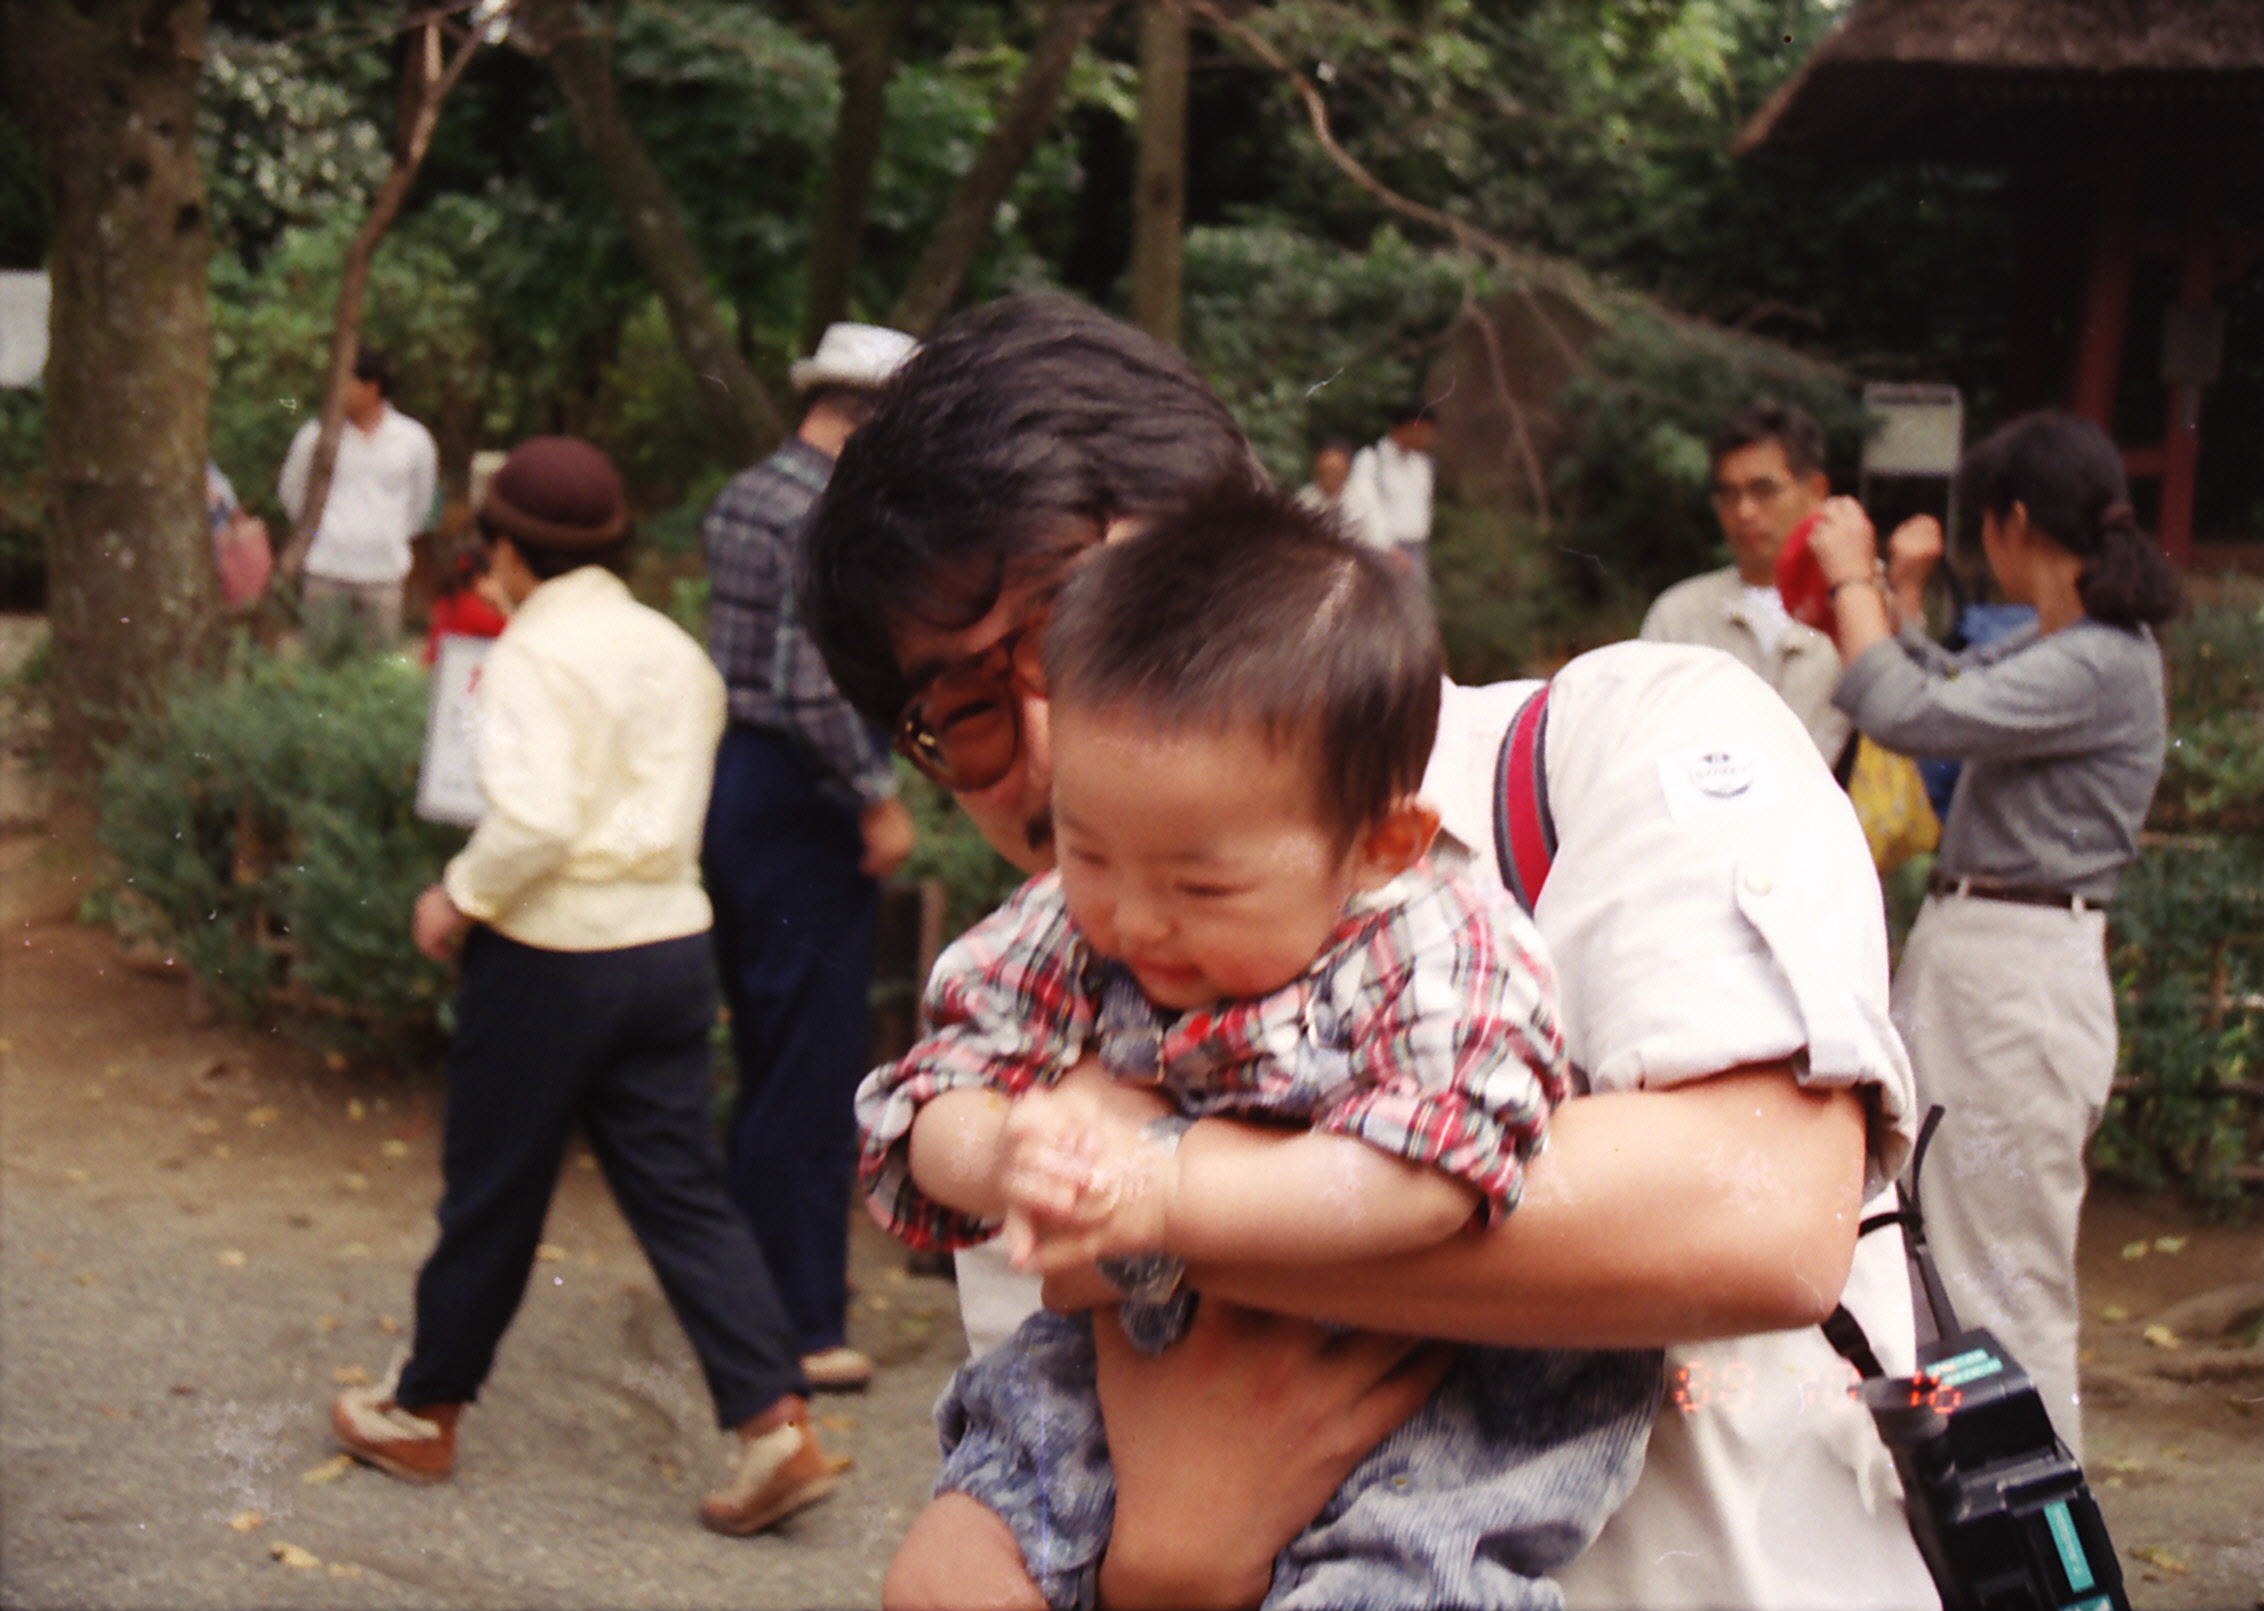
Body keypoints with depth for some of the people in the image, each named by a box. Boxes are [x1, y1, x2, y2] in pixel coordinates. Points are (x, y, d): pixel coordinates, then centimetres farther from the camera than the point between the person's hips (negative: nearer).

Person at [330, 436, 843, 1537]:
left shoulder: (532, 654, -13)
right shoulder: (675, 651, 9)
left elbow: (535, 819, -24)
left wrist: (459, 898, -10)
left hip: (552, 954, -6)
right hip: (673, 941, 6)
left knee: (491, 1196, 9)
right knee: (681, 1190, 7)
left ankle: (423, 1414, 27)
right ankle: (776, 1426, -3)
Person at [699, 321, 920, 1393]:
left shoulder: (742, 499, 13)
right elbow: (814, 688, -25)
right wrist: (879, 800, -17)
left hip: (728, 778, 10)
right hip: (796, 803, -10)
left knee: (767, 1057, 19)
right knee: (812, 1071, -3)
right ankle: (801, 1325, 2)